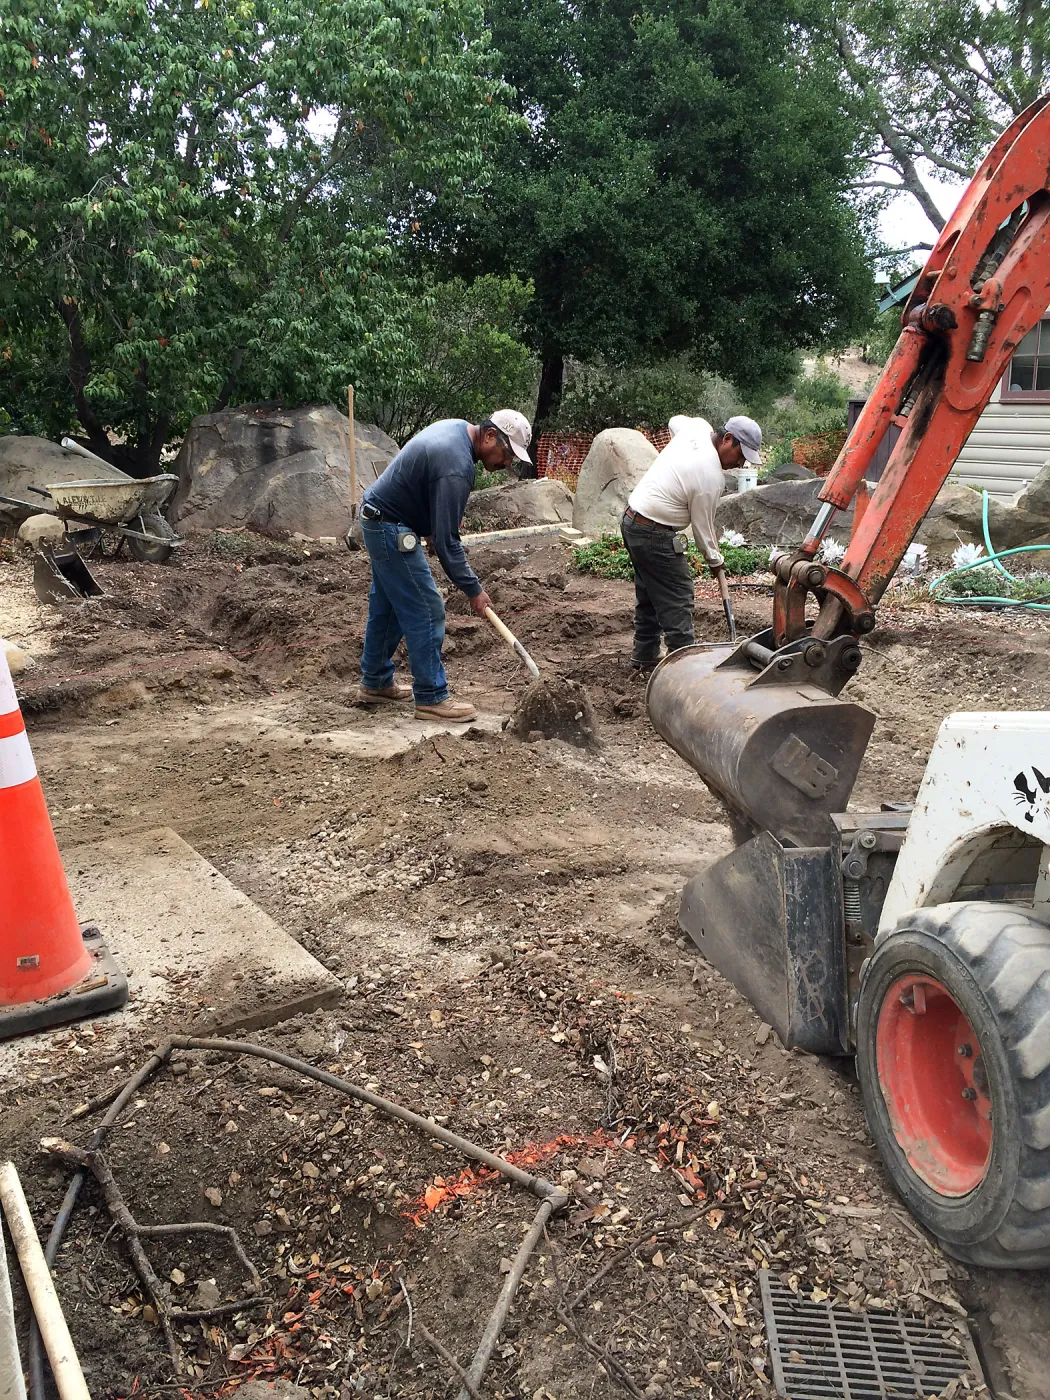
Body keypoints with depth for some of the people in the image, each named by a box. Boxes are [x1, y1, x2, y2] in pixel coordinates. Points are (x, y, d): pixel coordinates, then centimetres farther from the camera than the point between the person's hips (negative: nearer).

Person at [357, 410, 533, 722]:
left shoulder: (456, 427, 3)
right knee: (426, 612, -7)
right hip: (392, 531, -11)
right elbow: (446, 542, -26)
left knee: (386, 607, 19)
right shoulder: (456, 467, -28)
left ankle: (375, 683, 30)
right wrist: (473, 590, -20)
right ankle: (432, 699, -1)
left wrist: (430, 528, 17)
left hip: (378, 516, 11)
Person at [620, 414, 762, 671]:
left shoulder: (697, 427, 2)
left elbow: (675, 421, 27)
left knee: (648, 595, 19)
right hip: (655, 536, -10)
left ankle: (644, 656, 27)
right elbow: (702, 526, -11)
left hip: (631, 521, 10)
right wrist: (714, 558, 6)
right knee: (677, 600, -5)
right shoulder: (711, 476, -21)